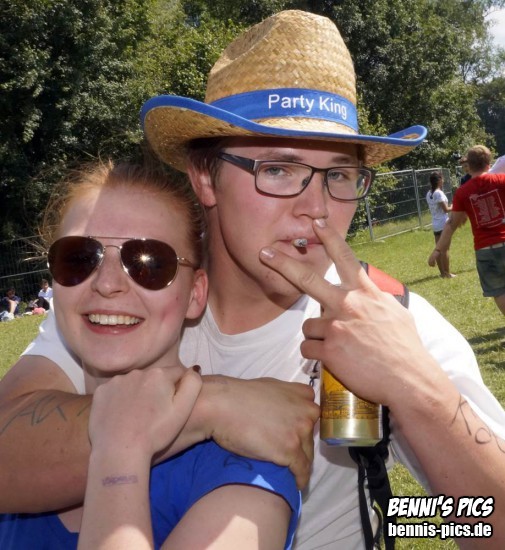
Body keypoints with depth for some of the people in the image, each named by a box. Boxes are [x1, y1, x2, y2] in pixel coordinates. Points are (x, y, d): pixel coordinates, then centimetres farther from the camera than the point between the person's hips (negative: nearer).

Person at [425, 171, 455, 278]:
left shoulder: (429, 194, 9)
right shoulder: (439, 193, -16)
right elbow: (446, 209, -15)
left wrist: (449, 206, 15)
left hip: (435, 225, 8)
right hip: (443, 224, -8)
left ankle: (442, 272, 17)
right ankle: (447, 273, 0)